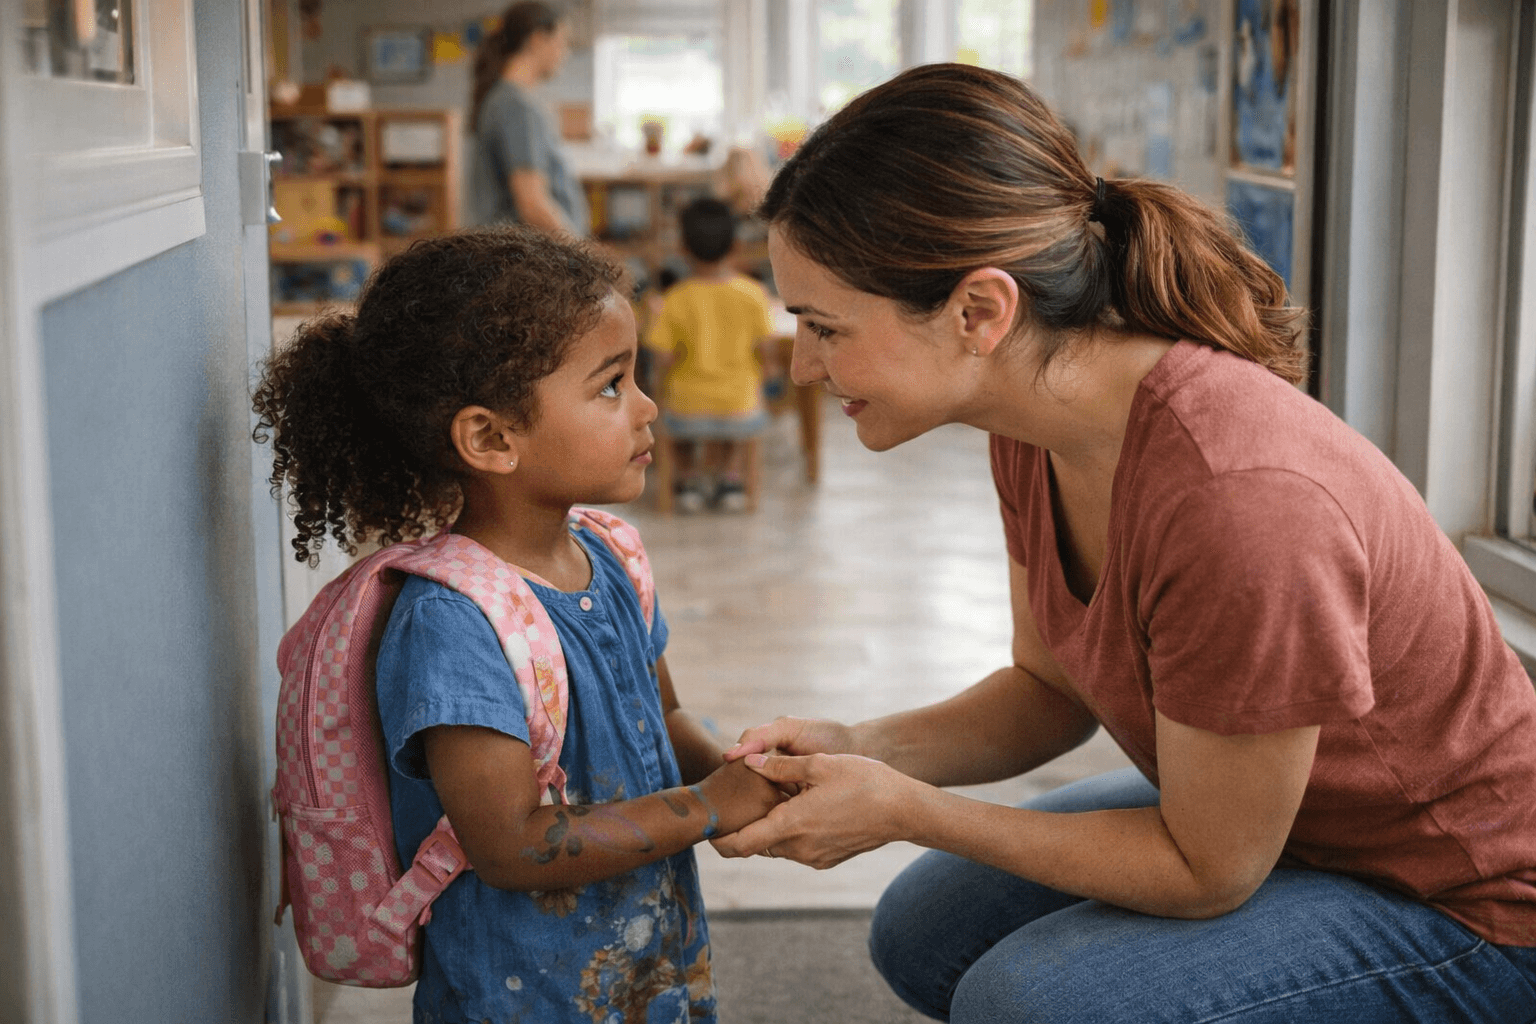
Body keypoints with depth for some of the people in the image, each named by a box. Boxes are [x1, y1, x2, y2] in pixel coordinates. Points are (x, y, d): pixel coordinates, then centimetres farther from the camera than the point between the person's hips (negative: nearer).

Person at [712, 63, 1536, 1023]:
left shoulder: (1237, 502, -37)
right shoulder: (1040, 422, -10)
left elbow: (1210, 871, -25)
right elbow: (1052, 689, 3)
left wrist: (901, 810, -22)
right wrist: (861, 751, -14)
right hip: (1245, 808, 8)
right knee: (926, 937, 10)